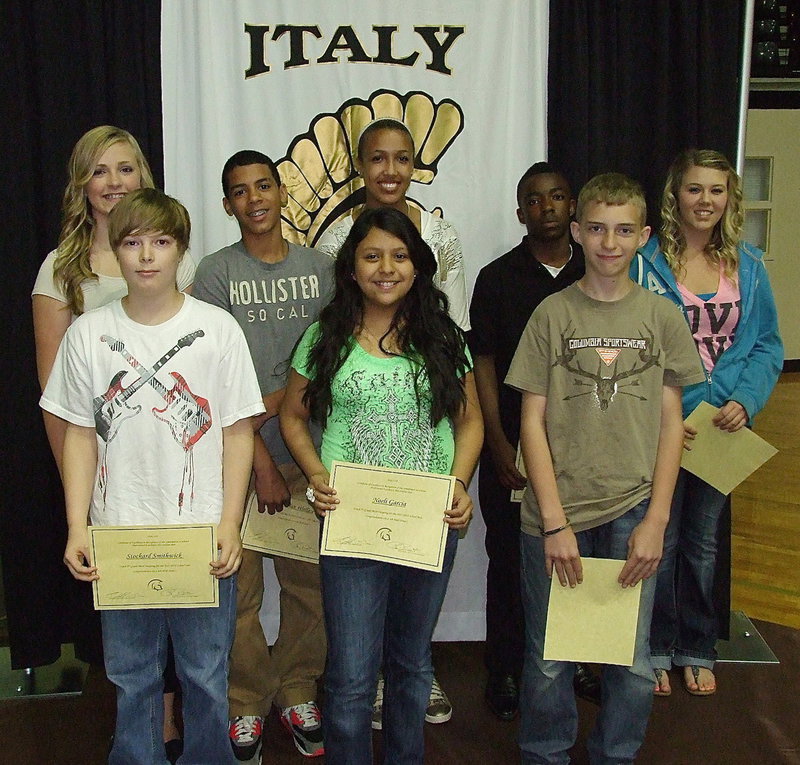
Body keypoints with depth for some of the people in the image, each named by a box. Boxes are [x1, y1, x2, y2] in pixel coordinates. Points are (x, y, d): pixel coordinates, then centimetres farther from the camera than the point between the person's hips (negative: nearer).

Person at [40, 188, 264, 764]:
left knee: (206, 676, 11)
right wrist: (77, 528, -3)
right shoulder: (88, 334, 0)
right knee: (132, 678, 15)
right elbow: (80, 435, 4)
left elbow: (238, 431, -2)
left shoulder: (217, 329, -4)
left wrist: (229, 524, -8)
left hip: (203, 539, -1)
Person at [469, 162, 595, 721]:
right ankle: (507, 670, 22)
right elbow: (483, 365, -2)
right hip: (513, 448, -1)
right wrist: (500, 447, -9)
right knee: (510, 560, 8)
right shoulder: (498, 278, 0)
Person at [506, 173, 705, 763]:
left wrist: (656, 521, -3)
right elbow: (533, 422, -2)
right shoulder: (553, 314, 0)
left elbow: (671, 423, 4)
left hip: (633, 513, 1)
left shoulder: (662, 317, 4)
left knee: (632, 663, 8)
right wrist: (555, 522, -9)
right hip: (557, 512, -1)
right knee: (549, 659, 8)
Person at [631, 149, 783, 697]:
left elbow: (767, 344, 5)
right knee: (660, 541, 7)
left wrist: (746, 400, -12)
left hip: (723, 426, 3)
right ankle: (655, 650, 25)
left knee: (703, 543, 16)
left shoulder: (748, 265, 5)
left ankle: (697, 651, 31)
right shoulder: (647, 261, -6)